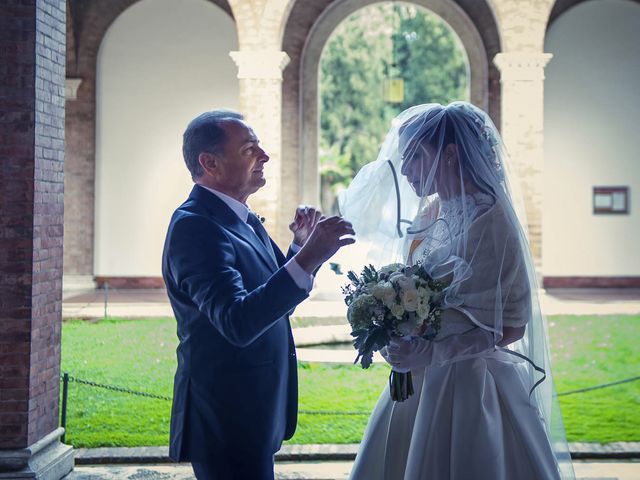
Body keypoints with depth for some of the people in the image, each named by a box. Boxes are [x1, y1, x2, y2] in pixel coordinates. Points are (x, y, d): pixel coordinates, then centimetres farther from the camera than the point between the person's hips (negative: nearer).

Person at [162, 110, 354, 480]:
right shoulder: (195, 226, -21)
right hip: (227, 420, -10)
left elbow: (275, 299, 17)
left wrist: (303, 247, 1)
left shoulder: (243, 219, 9)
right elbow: (237, 323, -32)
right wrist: (306, 259, -38)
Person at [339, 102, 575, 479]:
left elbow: (512, 326, -16)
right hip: (420, 379, 7)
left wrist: (431, 353, -24)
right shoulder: (428, 213, 6)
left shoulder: (490, 220, -17)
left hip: (469, 384, -7)